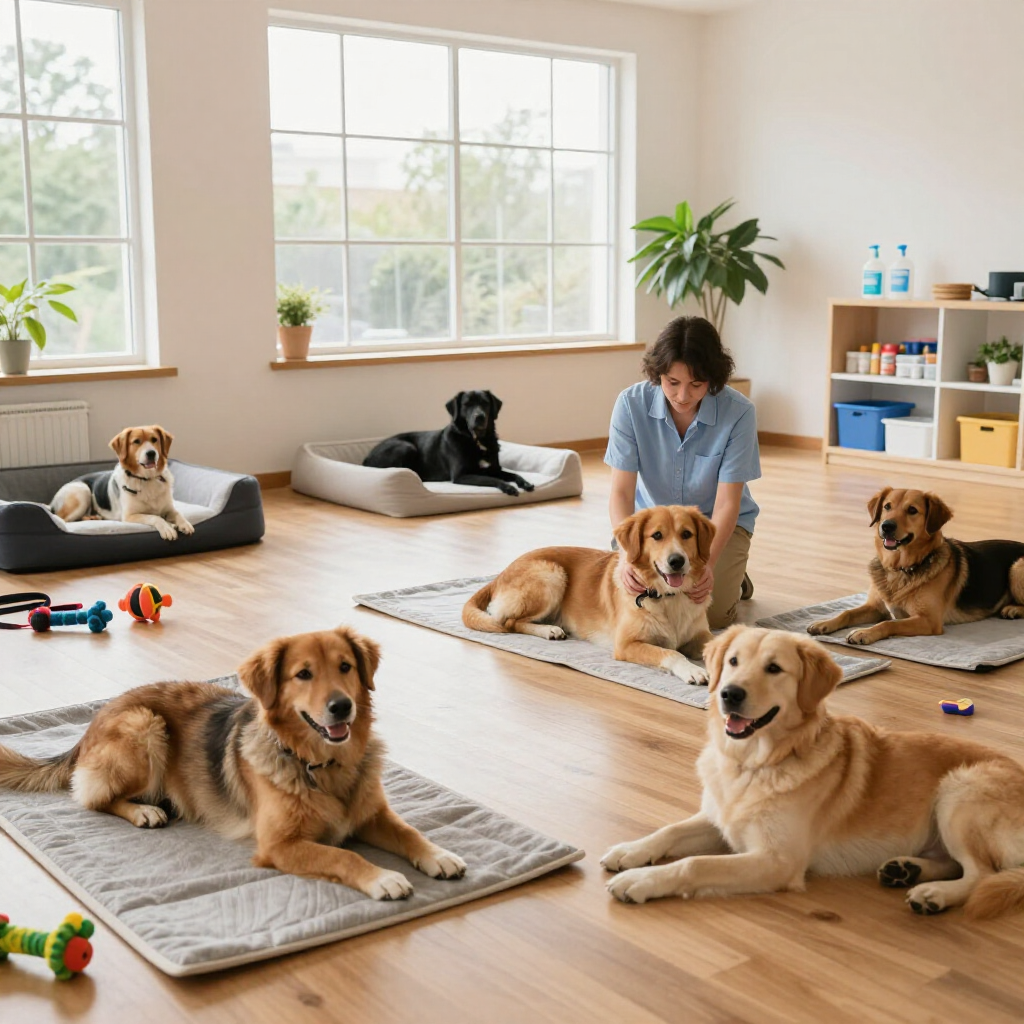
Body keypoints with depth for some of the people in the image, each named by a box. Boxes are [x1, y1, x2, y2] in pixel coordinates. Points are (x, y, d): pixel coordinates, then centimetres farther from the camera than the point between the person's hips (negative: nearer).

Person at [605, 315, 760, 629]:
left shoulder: (738, 412, -24)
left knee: (713, 614, -21)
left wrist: (708, 563, -39)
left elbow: (726, 502, -23)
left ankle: (731, 577, 16)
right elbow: (621, 492, -23)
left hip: (718, 522, -1)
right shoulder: (631, 404, -21)